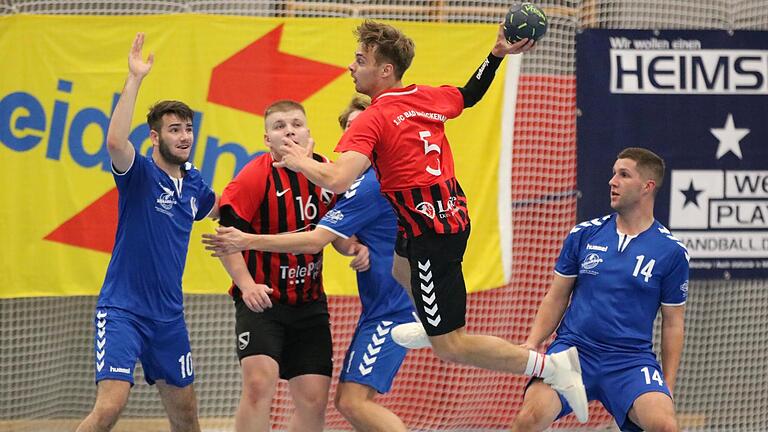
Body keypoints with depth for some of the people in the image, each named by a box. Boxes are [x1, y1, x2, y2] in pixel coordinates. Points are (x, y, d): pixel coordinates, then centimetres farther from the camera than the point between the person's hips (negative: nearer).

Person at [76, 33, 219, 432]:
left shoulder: (194, 183, 8)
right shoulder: (139, 173, -10)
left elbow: (223, 210, 32)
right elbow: (115, 142, -33)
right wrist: (134, 79, -36)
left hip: (168, 314, 7)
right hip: (122, 309, -7)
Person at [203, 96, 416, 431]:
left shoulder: (371, 184, -17)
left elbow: (315, 241, -20)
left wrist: (248, 241, -18)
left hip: (391, 310, -10)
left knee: (353, 402, -16)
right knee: (347, 400, 9)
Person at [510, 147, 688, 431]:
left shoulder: (671, 251, 2)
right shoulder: (583, 235, 7)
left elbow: (672, 325, 8)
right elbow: (556, 298, 14)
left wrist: (667, 389, 3)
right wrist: (532, 344, -1)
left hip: (631, 359, -1)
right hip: (573, 347, 1)